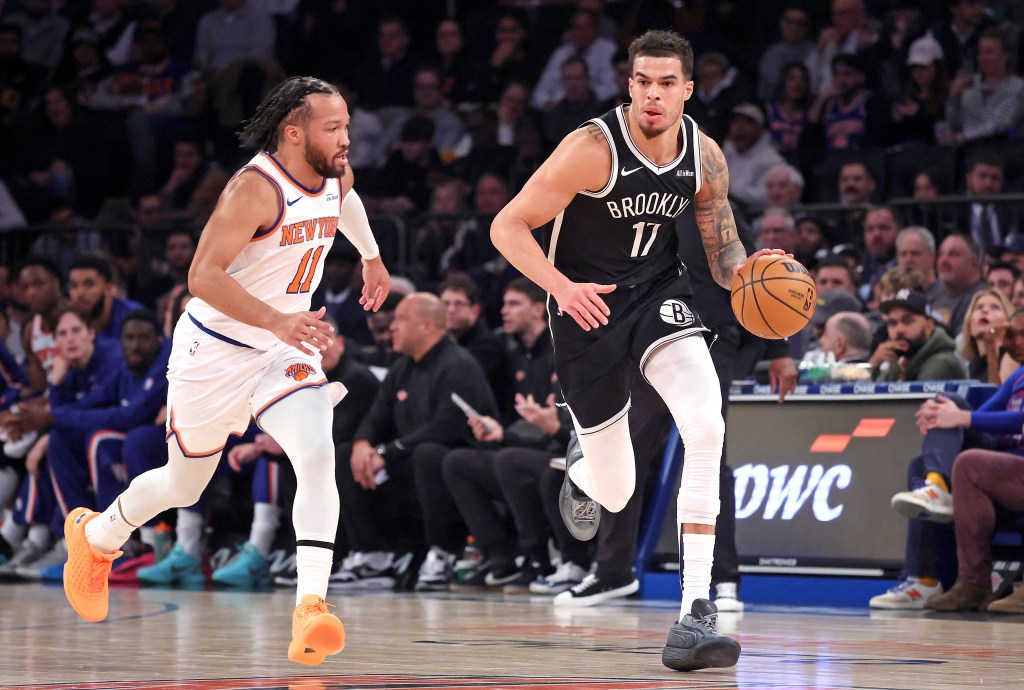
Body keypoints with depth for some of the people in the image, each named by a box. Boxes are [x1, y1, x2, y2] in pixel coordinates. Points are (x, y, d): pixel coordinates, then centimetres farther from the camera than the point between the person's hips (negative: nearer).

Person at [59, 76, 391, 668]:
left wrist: (371, 255, 33)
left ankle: (311, 610, -30)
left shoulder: (335, 177, -1)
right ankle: (96, 536, 45)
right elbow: (203, 275, -30)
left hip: (286, 350, 5)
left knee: (318, 457, -23)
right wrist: (276, 320, -39)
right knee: (183, 485, 13)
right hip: (216, 350, -5)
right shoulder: (256, 187, -25)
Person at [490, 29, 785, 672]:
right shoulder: (594, 148, -22)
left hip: (659, 291, 3)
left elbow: (725, 256, 5)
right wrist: (561, 286, -33)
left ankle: (696, 612, -23)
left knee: (706, 424, -27)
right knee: (616, 492, 4)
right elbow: (508, 226, -18)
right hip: (588, 302, -3)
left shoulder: (705, 156, -7)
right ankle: (584, 467, 48)